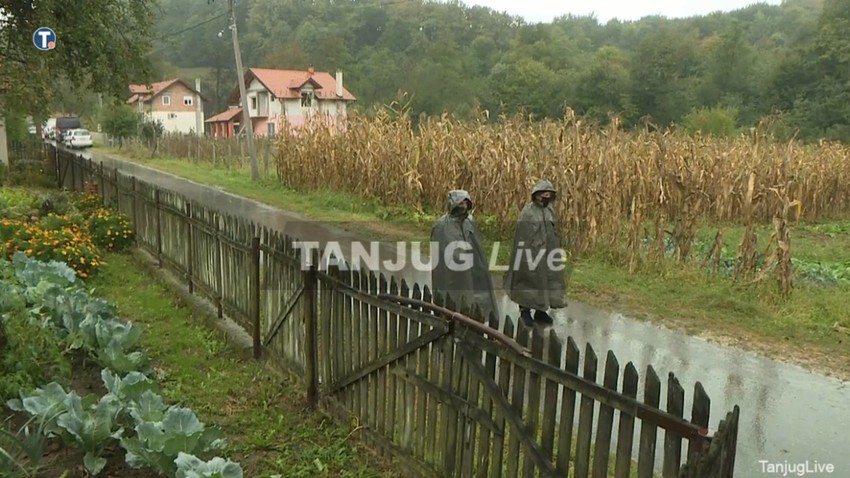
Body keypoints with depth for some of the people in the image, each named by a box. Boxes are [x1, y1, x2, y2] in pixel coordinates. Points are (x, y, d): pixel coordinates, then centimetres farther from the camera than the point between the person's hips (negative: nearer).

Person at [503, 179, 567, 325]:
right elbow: (522, 235, -12)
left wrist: (557, 250, 12)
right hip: (531, 253, -7)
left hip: (548, 253, 7)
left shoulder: (550, 211, 8)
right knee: (528, 282, 2)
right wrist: (524, 254, -14)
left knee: (546, 282, 11)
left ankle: (541, 311, 25)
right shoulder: (528, 212, -11)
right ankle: (525, 312, 13)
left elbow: (555, 232, 14)